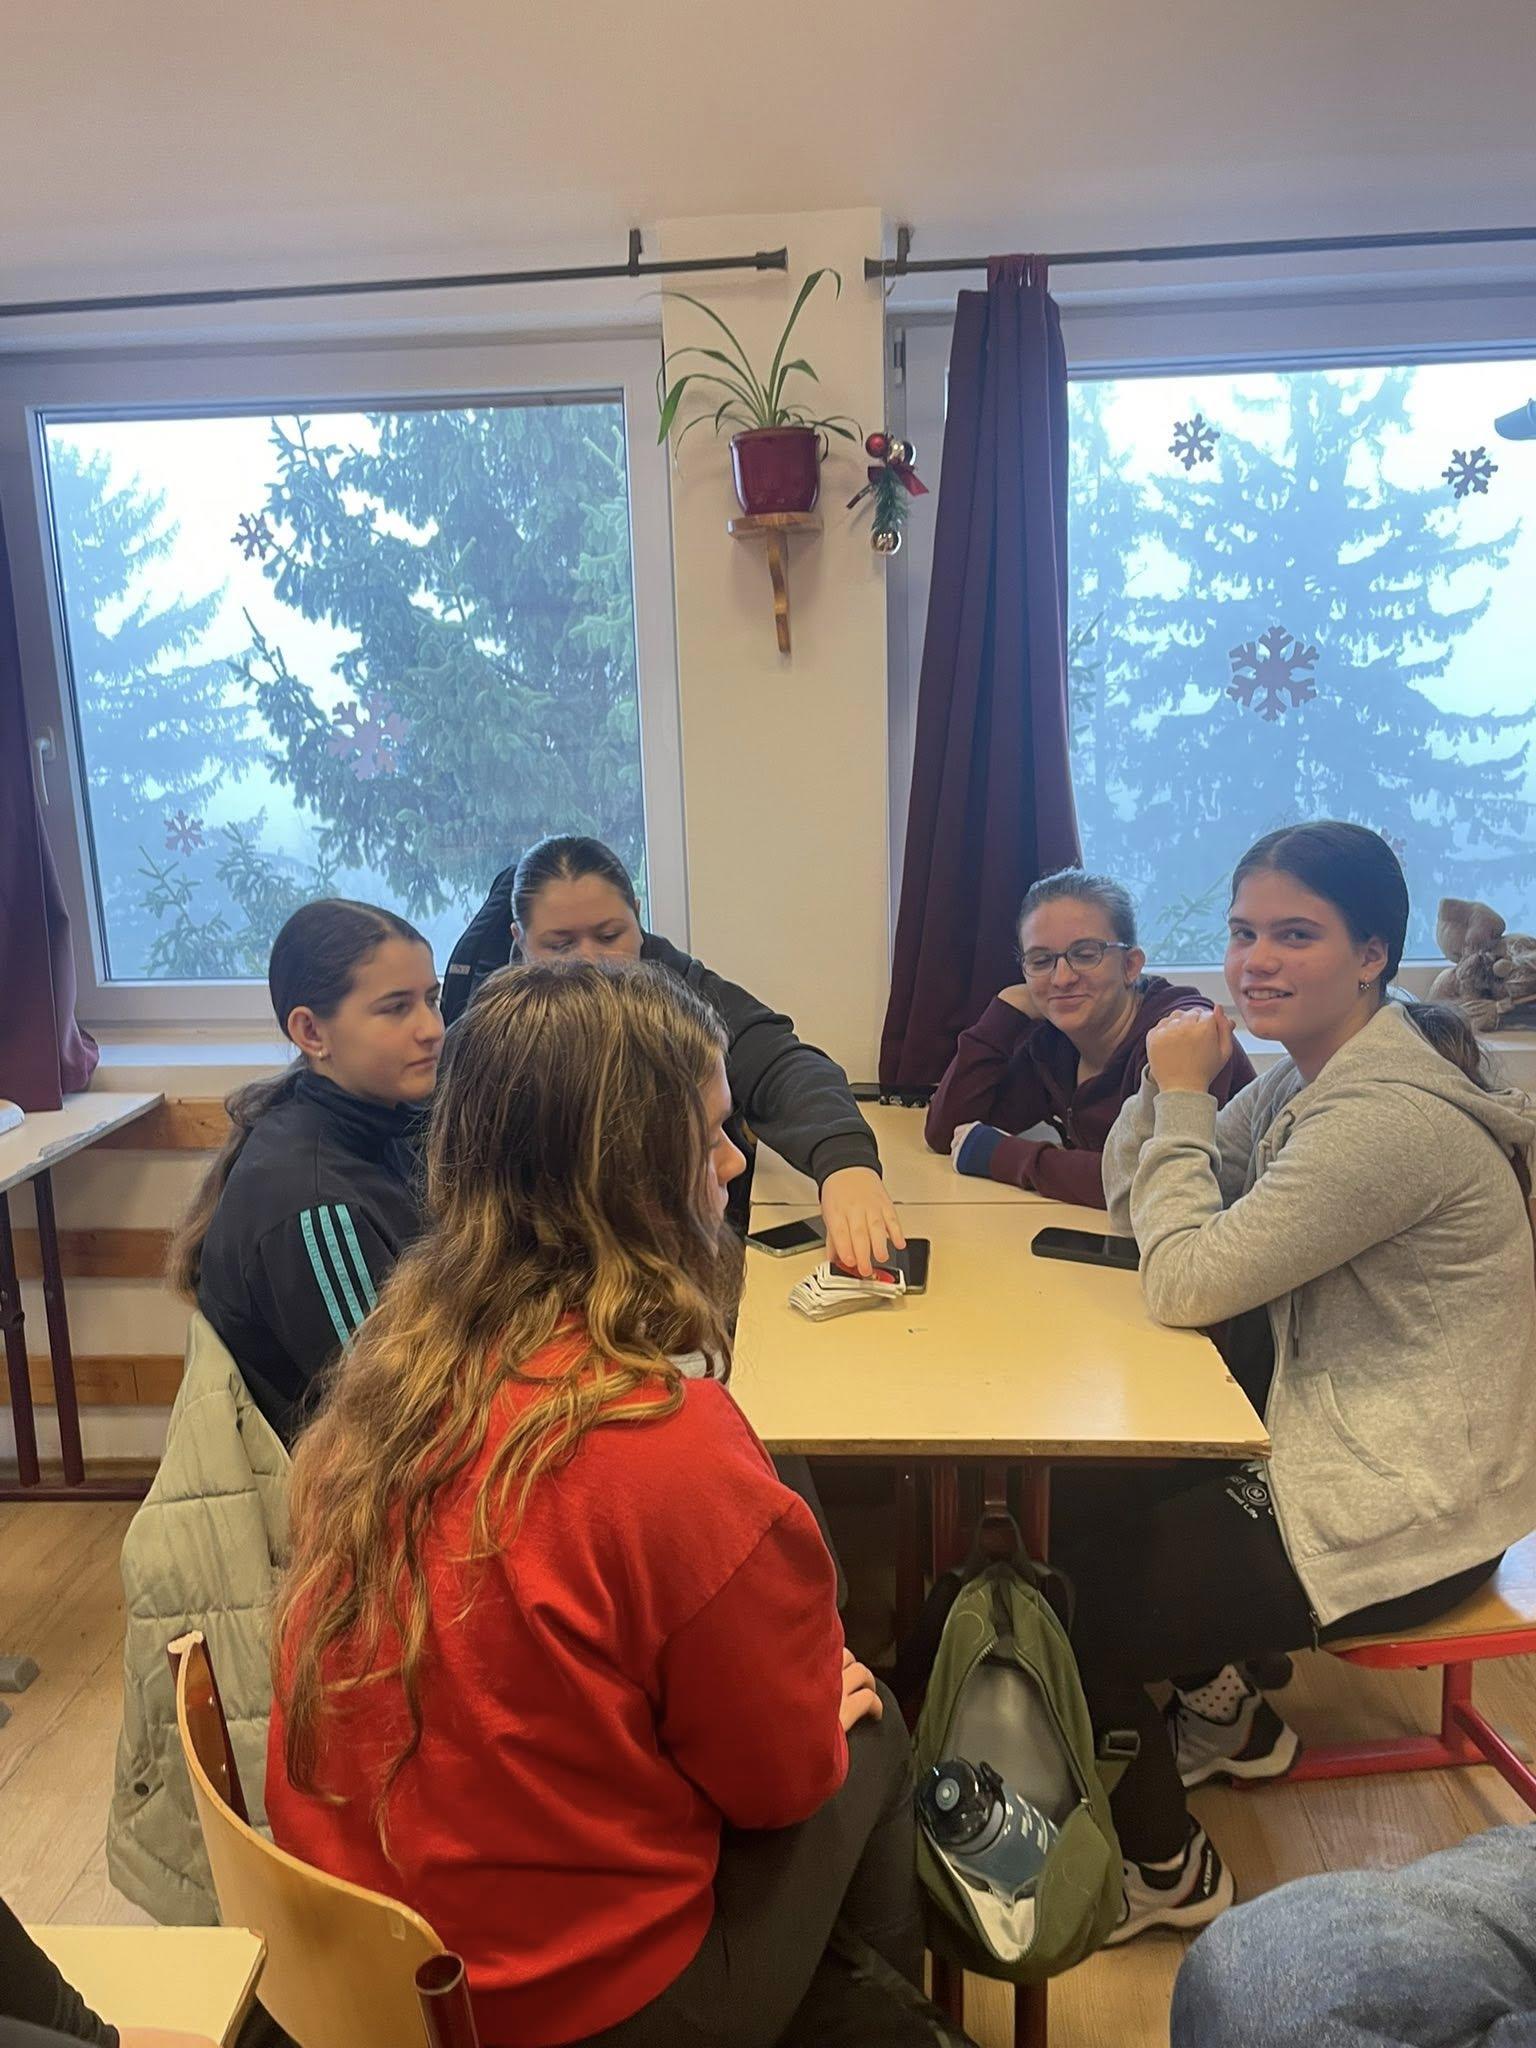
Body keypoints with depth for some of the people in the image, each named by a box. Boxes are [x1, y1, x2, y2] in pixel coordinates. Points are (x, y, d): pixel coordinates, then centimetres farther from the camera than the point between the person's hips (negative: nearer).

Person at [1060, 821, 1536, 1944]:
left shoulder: (1388, 1116, -27)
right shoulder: (1308, 1076, 3)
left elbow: (1189, 1282, -26)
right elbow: (1137, 1207, 4)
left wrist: (1185, 1096, -17)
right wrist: (1172, 1083, -12)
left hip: (1405, 1514, -9)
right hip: (1341, 1451, 9)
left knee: (1072, 1595, -3)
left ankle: (1166, 1870, 23)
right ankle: (1228, 1711, 37)